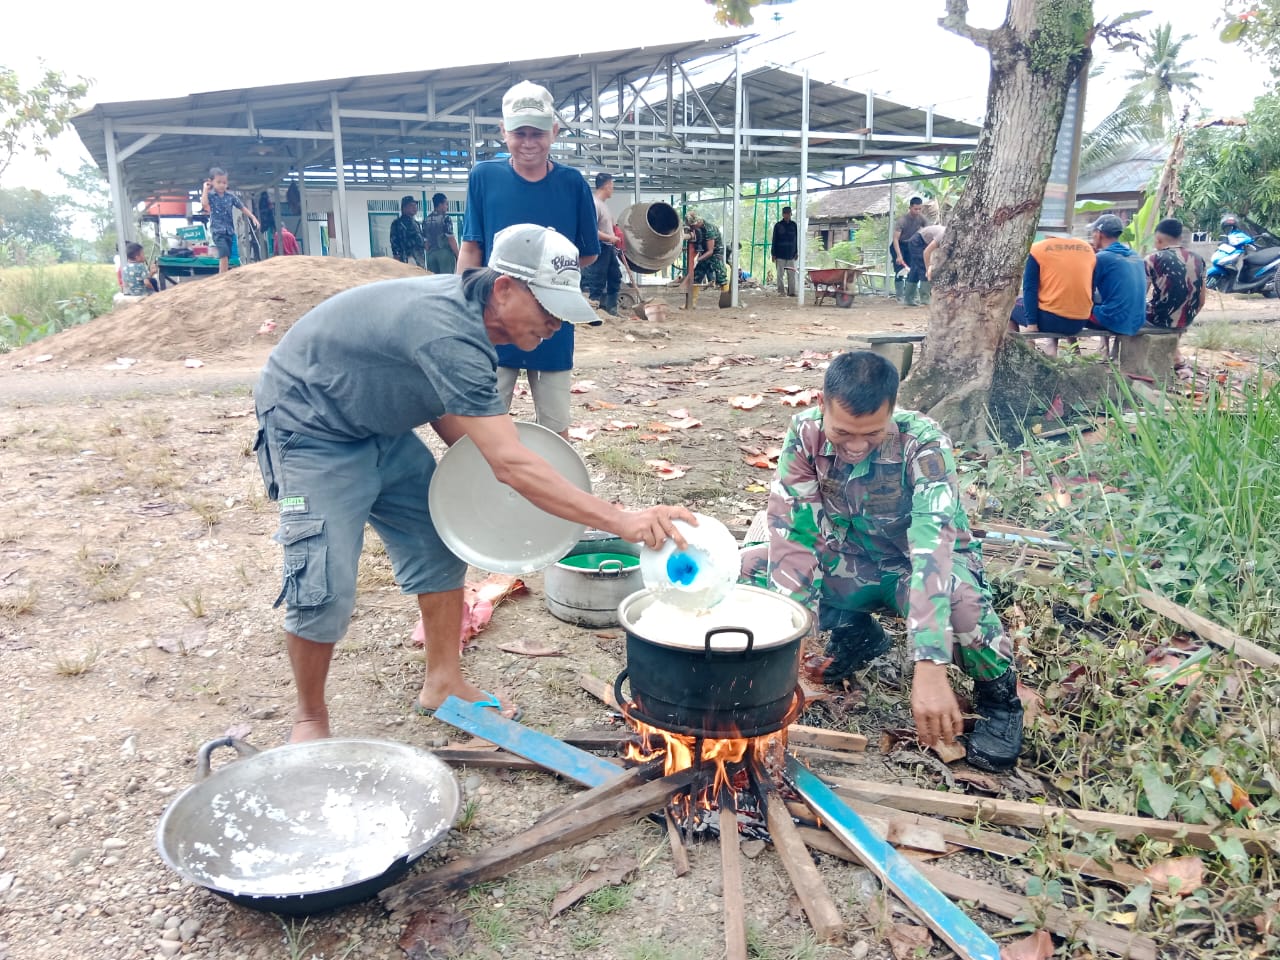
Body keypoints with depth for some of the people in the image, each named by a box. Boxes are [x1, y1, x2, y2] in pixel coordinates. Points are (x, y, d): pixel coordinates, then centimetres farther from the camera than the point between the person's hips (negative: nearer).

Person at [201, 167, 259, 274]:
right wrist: (205, 189, -10)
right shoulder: (210, 196, 0)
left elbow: (243, 208, 13)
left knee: (227, 257, 7)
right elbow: (204, 204, -20)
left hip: (229, 230, 5)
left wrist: (253, 217, 3)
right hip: (217, 230, -4)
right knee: (224, 254, -24)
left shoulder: (231, 196, 8)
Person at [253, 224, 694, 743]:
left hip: (376, 423, 9)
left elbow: (439, 402, 7)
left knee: (441, 542, 6)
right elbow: (510, 465, -42)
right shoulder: (449, 333, -37)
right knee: (325, 587, -12)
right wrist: (621, 520, -44)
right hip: (309, 426, -9)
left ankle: (442, 682, 18)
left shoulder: (466, 306, -7)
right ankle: (309, 716, 12)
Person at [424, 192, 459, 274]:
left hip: (430, 253, 6)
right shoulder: (445, 218, -7)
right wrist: (458, 256, -6)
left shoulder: (427, 220, 10)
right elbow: (451, 239, -11)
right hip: (445, 252, -6)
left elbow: (425, 241, 12)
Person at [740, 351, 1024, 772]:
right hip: (847, 563, 4)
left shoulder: (922, 443, -30)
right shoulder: (805, 433, -21)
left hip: (914, 565, -4)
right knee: (744, 567, -18)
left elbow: (932, 547, -41)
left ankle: (998, 693, -4)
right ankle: (854, 633, 8)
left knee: (960, 599, -40)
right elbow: (791, 533, -24)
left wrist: (930, 666, -51)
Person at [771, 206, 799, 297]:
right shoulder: (778, 225, 0)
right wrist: (773, 254, -3)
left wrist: (796, 252, 11)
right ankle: (781, 291, 7)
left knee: (791, 274, 0)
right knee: (780, 274, 1)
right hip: (780, 255, -2)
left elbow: (796, 239, 14)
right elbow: (774, 240, 1)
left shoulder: (794, 225, 7)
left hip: (791, 255, 2)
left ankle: (791, 291, 5)